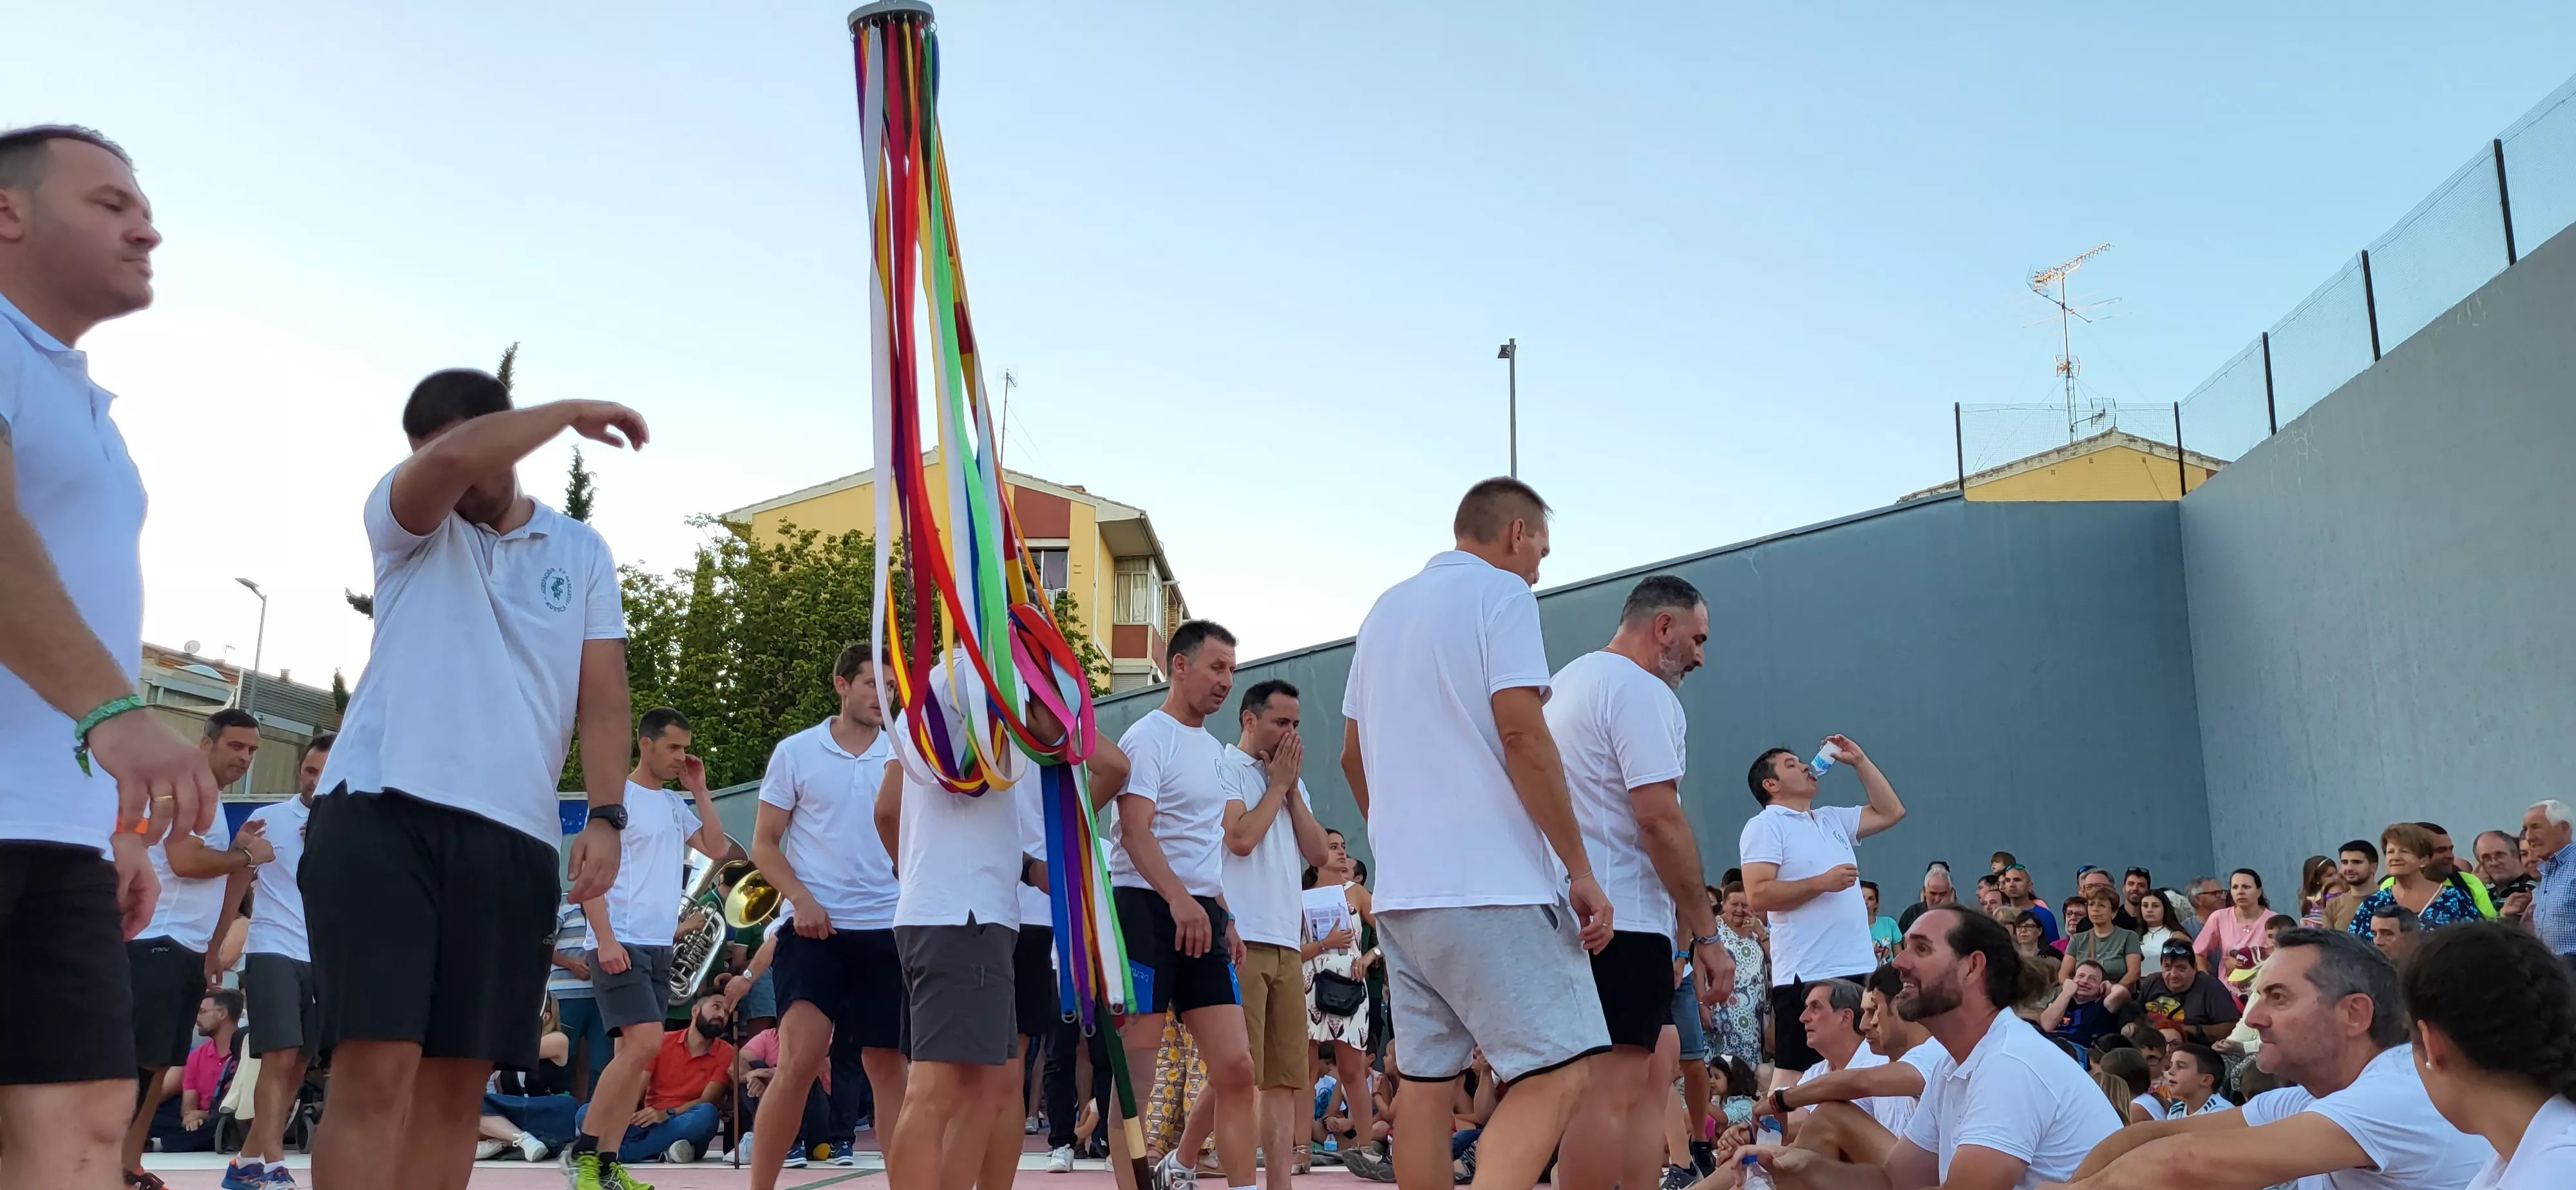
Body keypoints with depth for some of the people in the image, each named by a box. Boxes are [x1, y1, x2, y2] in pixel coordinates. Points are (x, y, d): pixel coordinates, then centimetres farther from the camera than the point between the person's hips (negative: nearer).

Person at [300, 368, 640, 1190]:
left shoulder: (581, 553, 16)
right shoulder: (405, 522, 9)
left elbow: (602, 695, 9)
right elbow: (453, 460, -15)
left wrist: (606, 816, -4)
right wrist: (573, 411, -2)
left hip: (514, 836, 3)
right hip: (382, 811, -3)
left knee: (458, 1080, 4)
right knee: (376, 1068, -12)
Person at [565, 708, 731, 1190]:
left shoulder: (676, 804, 15)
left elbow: (718, 849, 10)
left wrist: (699, 790, 7)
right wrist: (605, 938, -19)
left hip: (660, 945, 8)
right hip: (621, 944, -8)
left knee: (633, 1051, 6)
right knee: (645, 1043, -17)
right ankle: (582, 1151, -5)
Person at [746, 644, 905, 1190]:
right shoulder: (796, 752, 1)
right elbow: (764, 846, 3)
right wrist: (802, 900, -11)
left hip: (886, 927, 2)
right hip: (813, 925, -2)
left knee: (886, 1063, 6)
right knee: (800, 1061, -12)